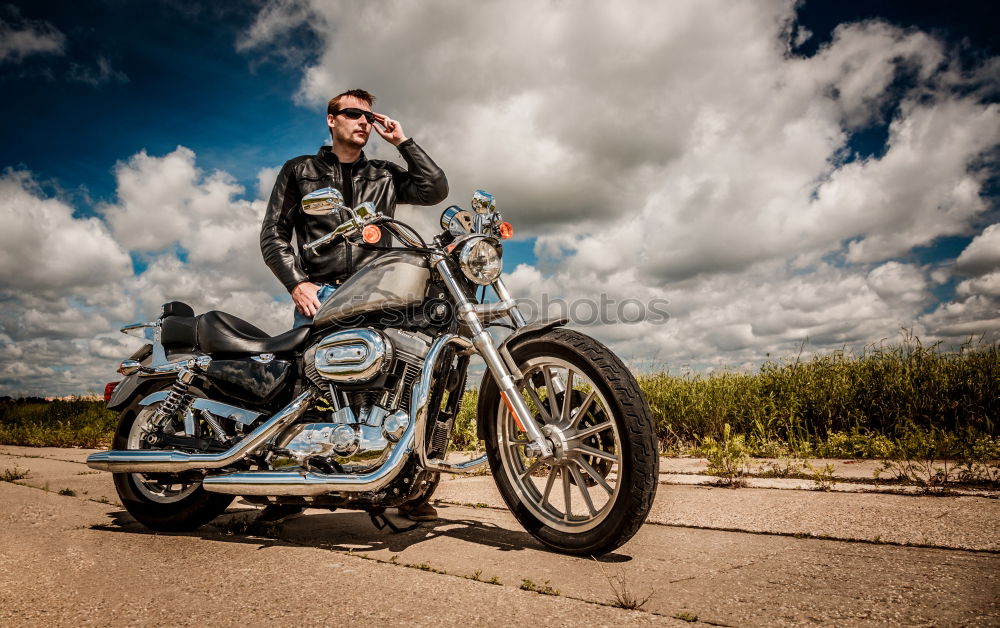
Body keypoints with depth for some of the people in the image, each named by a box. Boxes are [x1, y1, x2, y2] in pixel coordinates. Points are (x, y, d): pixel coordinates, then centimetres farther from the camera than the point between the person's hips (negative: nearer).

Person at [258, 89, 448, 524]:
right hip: (319, 291, -1)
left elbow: (436, 189, 9)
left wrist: (402, 141, 15)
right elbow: (272, 234, 11)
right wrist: (296, 283, -5)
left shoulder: (385, 175, 24)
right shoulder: (300, 170, 19)